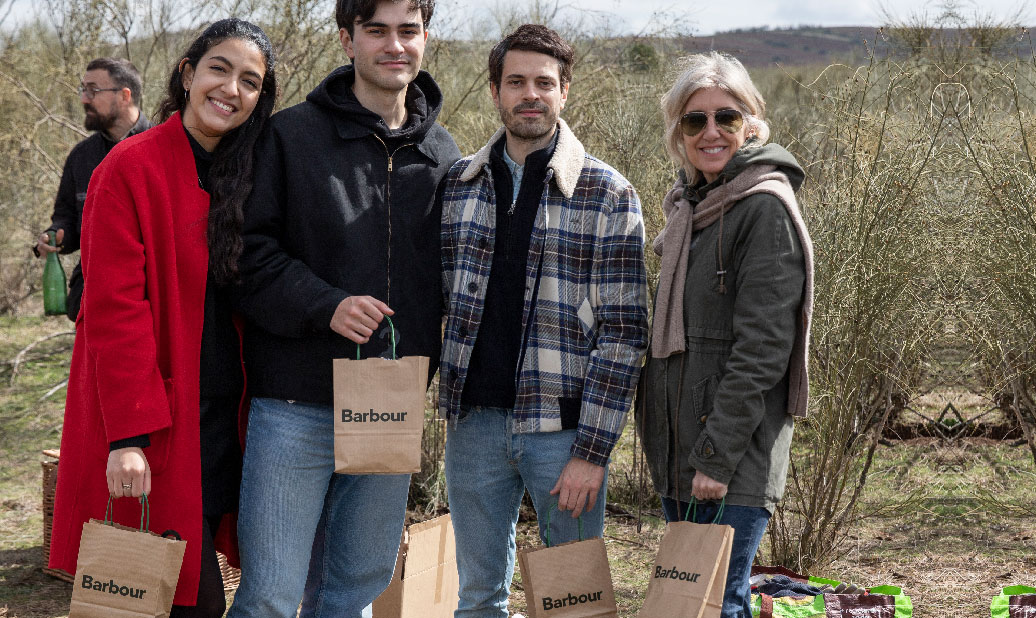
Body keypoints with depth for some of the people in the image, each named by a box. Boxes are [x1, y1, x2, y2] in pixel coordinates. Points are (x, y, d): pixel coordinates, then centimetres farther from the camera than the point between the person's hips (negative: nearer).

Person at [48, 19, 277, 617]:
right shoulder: (132, 168, -9)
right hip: (154, 423, -6)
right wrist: (129, 433, -21)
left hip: (223, 412, 6)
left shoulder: (248, 175, 9)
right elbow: (115, 307, -15)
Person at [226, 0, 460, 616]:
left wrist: (430, 354, 4)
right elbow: (250, 249, -6)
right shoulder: (291, 136, -2)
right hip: (298, 407, -4)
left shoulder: (443, 154, 10)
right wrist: (324, 305, -19)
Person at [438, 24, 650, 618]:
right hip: (475, 422, 3)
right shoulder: (456, 185, 6)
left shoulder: (608, 195, -5)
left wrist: (592, 451, -12)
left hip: (564, 428, -3)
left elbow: (623, 332, -7)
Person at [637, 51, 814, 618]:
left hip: (737, 449, -9)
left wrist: (717, 455, -20)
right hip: (680, 446, 9)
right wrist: (675, 445, 18)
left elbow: (762, 347, -18)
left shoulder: (765, 208, -13)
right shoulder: (688, 205, 14)